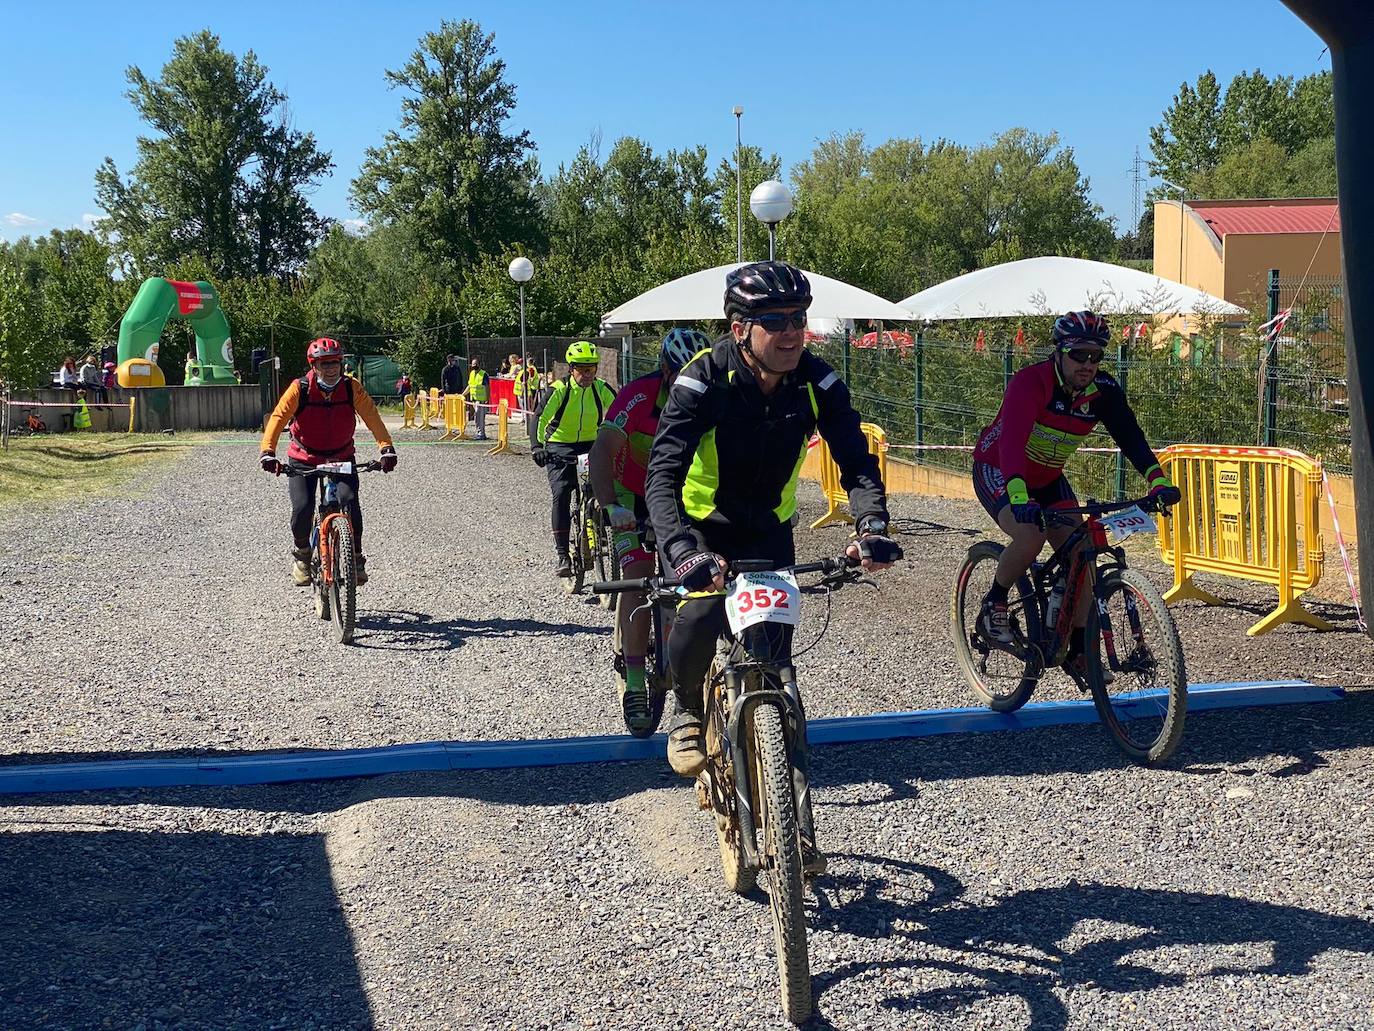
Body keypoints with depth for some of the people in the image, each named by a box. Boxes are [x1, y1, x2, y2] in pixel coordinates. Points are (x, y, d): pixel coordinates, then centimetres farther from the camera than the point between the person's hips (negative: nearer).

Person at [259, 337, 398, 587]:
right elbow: (278, 418, -23)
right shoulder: (300, 388, -16)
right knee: (302, 509, -16)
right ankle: (301, 553, 14)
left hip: (341, 459, 1)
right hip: (303, 461, -1)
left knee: (350, 502, -21)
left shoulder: (351, 388, -12)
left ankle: (356, 558, -1)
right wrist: (267, 452, -38)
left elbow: (372, 417, -19)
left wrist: (386, 448, -33)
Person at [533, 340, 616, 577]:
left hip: (591, 446, 3)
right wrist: (537, 446, -33)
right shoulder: (560, 389, -14)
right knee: (561, 494, -20)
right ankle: (561, 554, -16)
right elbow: (541, 418, -19)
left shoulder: (602, 389, -6)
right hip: (560, 448, -3)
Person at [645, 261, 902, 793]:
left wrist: (872, 525, -42)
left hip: (769, 526, 3)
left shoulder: (817, 382, -19)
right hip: (704, 523, -3)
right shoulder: (705, 379, -29)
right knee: (701, 616, -26)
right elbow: (662, 474, -38)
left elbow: (856, 459, -21)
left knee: (776, 635, -11)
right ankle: (688, 714, 4)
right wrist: (681, 550, -55)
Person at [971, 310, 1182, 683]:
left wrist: (1157, 479, -36)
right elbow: (1012, 439, -43)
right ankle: (993, 605, -5)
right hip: (997, 471, -6)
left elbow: (1130, 435, -19)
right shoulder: (1031, 382, -30)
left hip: (1047, 478, 6)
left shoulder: (1103, 389, -13)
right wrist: (1019, 496, -57)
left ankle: (1078, 652, 4)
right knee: (1030, 537, -31)